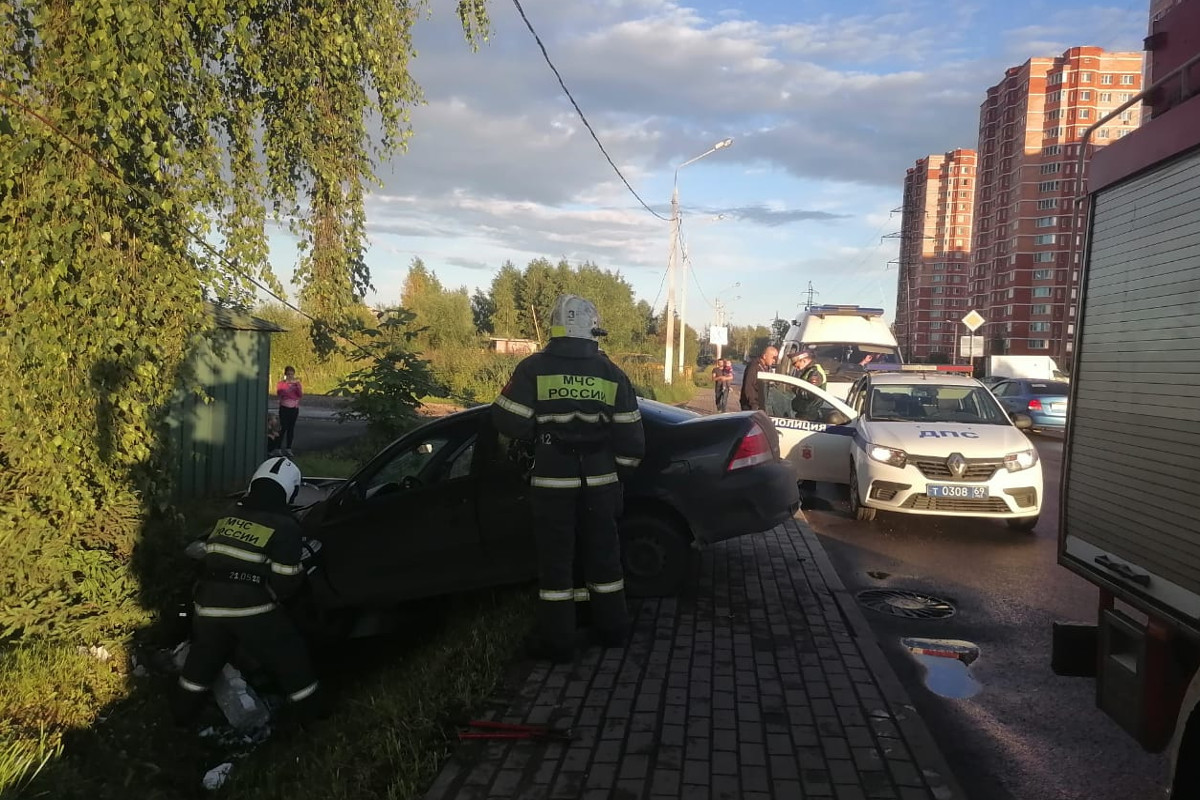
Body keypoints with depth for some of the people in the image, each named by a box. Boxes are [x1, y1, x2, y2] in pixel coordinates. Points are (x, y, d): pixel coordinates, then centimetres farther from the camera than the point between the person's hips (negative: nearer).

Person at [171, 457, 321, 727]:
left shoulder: (226, 519, 14)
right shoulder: (284, 526, -5)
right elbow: (285, 582, -10)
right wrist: (300, 574, 11)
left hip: (209, 605, 6)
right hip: (252, 610, -5)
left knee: (202, 661, 26)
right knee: (292, 660, 10)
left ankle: (182, 716, 39)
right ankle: (311, 716, 17)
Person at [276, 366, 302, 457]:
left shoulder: (297, 383, 9)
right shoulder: (281, 383, 2)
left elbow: (301, 395, -5)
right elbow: (279, 392, -18)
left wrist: (297, 384, -19)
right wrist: (287, 383, -25)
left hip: (294, 408, 3)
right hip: (284, 408, -3)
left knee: (291, 428, 4)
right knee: (283, 428, -10)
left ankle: (288, 449, 10)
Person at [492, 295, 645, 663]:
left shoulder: (534, 368, -9)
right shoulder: (611, 374, 0)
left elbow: (509, 422, -8)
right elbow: (630, 436, 1)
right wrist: (618, 468, 14)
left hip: (552, 481, -2)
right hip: (600, 481, 3)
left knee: (556, 560, 6)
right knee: (603, 554, 16)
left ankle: (557, 642, 13)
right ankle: (612, 629, 28)